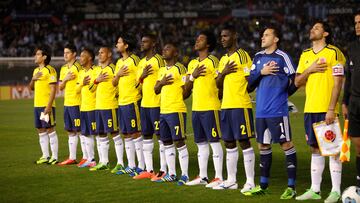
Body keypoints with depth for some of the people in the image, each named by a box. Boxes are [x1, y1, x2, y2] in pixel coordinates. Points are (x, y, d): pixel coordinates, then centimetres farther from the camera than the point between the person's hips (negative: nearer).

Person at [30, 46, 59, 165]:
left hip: (46, 105, -8)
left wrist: (48, 106, -21)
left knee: (50, 130, -5)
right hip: (37, 105, 8)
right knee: (41, 131, 10)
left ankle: (54, 157, -1)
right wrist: (33, 79, 0)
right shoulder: (36, 70, 16)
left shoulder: (50, 70, -9)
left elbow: (53, 89, -14)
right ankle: (45, 156, 16)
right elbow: (31, 88, 22)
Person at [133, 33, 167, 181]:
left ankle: (163, 170, -3)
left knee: (160, 135, -5)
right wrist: (143, 76, -3)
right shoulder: (142, 62, 17)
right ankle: (148, 170, 15)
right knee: (146, 136, 9)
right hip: (144, 104, 8)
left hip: (156, 104, -8)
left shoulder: (159, 60, -8)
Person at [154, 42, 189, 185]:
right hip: (163, 111, 8)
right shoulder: (162, 70, 17)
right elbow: (156, 90, 16)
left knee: (179, 142, -7)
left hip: (176, 111, -8)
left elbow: (186, 90, -10)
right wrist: (161, 83, -3)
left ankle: (185, 175, -2)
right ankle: (171, 174, 17)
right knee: (167, 143, 10)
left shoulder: (180, 68, -7)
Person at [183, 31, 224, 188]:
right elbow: (186, 89, 13)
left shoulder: (213, 61, -7)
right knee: (201, 143, 11)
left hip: (210, 108, -8)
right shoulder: (192, 64, 16)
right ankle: (202, 176, 17)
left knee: (214, 142, -6)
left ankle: (219, 177, -4)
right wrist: (192, 76, -3)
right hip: (196, 108, 8)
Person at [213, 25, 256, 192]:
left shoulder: (242, 55, -6)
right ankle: (231, 180, 17)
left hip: (241, 106, -8)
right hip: (226, 106, 8)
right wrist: (223, 72, -2)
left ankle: (250, 181, -3)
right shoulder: (223, 59, 17)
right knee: (229, 143, 10)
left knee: (244, 142, -6)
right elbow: (218, 85, 14)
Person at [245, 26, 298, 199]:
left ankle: (291, 187, 0)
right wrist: (261, 72, -6)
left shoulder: (283, 57, -6)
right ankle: (263, 185, 23)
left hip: (278, 110, -6)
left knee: (286, 144, -3)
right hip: (261, 110, 6)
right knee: (263, 146, 13)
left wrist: (280, 94, 3)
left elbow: (294, 81, -6)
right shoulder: (258, 58, 12)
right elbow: (250, 82, 10)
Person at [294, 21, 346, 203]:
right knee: (315, 149, 10)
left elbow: (338, 83, -10)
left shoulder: (333, 53, -4)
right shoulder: (305, 55, 15)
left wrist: (331, 109, -17)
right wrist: (309, 70, -5)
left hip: (327, 110, -6)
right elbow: (297, 82, 15)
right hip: (310, 109, 6)